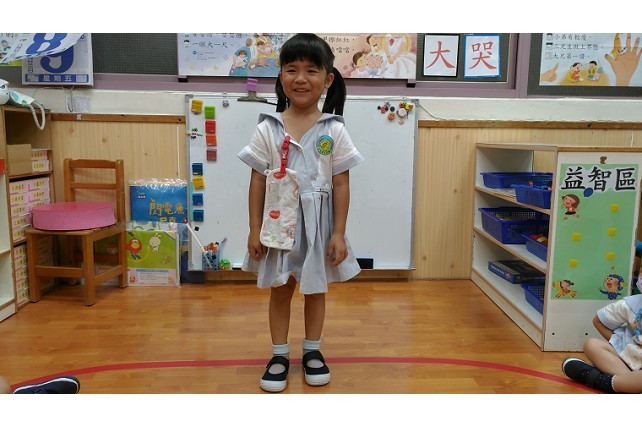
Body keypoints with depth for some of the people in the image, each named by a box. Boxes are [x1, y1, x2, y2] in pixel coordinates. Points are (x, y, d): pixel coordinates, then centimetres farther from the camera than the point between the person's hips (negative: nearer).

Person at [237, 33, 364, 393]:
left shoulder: (334, 130, -6)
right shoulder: (268, 128, -4)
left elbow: (342, 184, -4)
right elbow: (258, 181, -1)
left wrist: (339, 233, -7)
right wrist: (255, 229, -2)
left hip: (318, 222, 0)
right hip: (278, 221, 1)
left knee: (316, 288, 14)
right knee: (280, 290, 13)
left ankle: (313, 351, 33)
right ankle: (280, 354, 29)